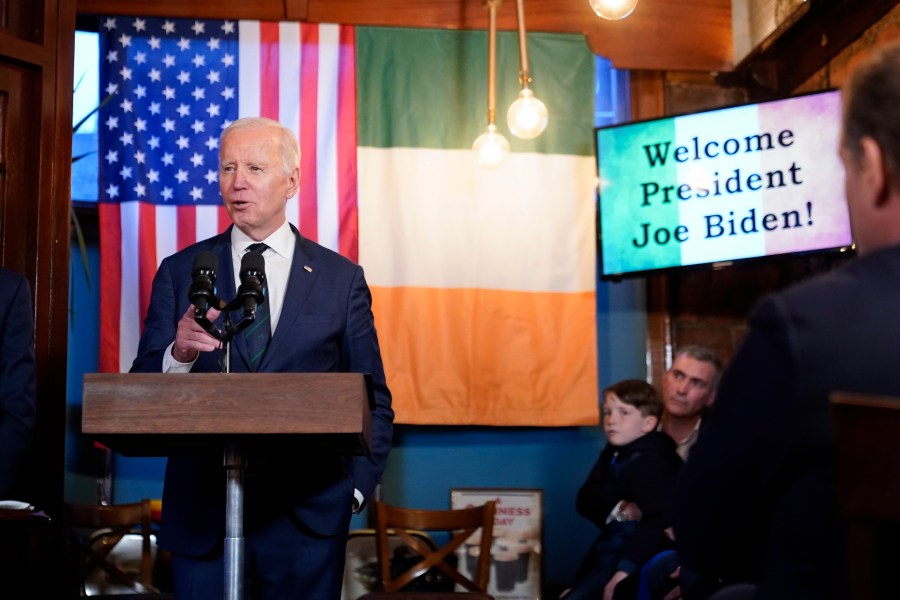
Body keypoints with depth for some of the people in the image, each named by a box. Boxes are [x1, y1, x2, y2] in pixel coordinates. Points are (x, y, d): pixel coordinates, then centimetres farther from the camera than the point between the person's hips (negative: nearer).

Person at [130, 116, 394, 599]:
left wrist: (357, 485, -6)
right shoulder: (179, 273, 5)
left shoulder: (341, 278, 4)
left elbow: (373, 400, 7)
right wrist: (180, 354, -21)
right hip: (201, 511, 0)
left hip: (309, 512, 0)